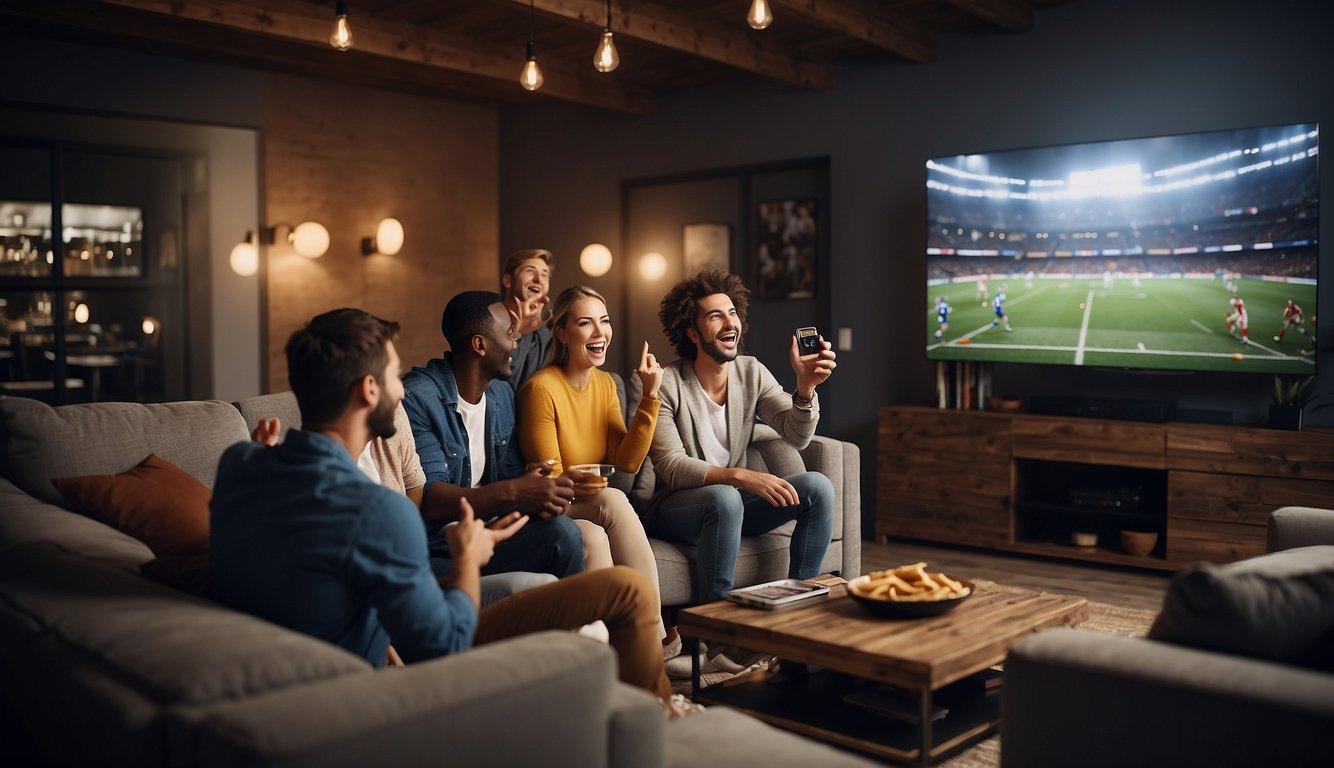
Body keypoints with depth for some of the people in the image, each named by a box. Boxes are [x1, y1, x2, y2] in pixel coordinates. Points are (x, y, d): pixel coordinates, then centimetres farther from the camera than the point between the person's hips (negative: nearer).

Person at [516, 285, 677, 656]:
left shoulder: (605, 383, 8)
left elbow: (627, 461, -2)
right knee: (612, 501, -33)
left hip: (595, 513, 5)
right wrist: (576, 483, -29)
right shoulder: (541, 388, -14)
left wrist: (650, 396, -8)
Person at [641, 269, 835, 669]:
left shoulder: (751, 372, 0)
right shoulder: (667, 383, -16)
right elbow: (672, 468, -24)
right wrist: (740, 476, -38)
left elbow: (796, 435, -9)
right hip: (676, 507, -5)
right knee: (724, 500, -38)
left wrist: (805, 387, -28)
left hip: (731, 500, 5)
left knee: (818, 487, -16)